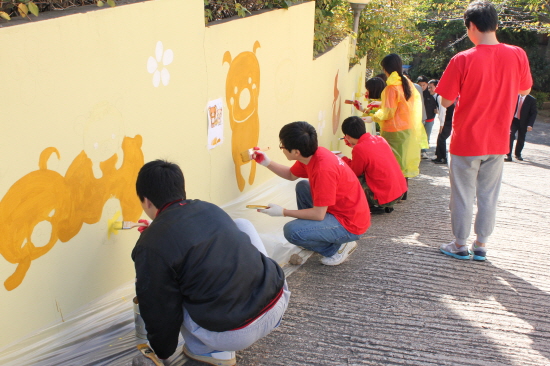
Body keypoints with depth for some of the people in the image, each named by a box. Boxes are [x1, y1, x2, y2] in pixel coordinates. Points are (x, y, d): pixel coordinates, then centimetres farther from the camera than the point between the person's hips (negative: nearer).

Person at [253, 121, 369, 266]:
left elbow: (318, 214, -26)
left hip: (350, 225, -9)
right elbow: (291, 175, 19)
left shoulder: (323, 169, -31)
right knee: (302, 187, 18)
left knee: (292, 231, -23)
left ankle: (338, 246, -2)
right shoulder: (311, 155, -3)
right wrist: (267, 163, 8)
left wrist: (282, 212, -17)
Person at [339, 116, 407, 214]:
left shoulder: (359, 149, -18)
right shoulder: (380, 139, 4)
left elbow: (354, 172, -3)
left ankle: (374, 206, 4)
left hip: (385, 196, -8)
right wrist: (355, 144, 25)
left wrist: (343, 158, 12)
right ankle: (386, 206, 18)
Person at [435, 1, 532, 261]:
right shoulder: (517, 56, -6)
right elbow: (524, 90, 9)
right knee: (489, 195, 13)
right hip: (498, 141, 3)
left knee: (463, 194, 9)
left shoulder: (463, 60, -17)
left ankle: (460, 245, 19)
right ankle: (481, 246, 22)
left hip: (466, 141, -3)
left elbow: (446, 101, -10)